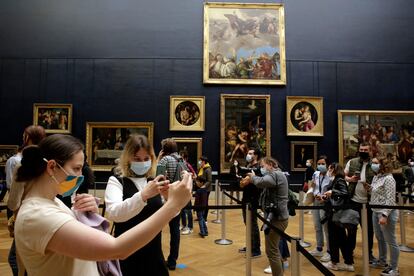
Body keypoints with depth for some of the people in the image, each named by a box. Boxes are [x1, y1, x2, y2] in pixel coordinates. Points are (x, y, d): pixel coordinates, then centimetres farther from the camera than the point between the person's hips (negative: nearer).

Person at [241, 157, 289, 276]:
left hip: (276, 218, -11)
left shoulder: (275, 174, -15)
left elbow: (261, 182, -32)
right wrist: (250, 180, -2)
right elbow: (264, 183, 13)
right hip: (277, 216, 11)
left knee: (271, 251, -4)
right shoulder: (276, 175, 18)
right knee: (274, 249, 20)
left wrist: (252, 177, -12)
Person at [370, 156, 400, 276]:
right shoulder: (376, 177, 9)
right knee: (380, 238, 21)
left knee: (390, 241, 3)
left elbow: (390, 200, -20)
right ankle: (382, 261, 37)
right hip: (375, 212, 9)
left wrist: (385, 215, -25)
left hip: (386, 213, -9)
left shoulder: (388, 179, -17)